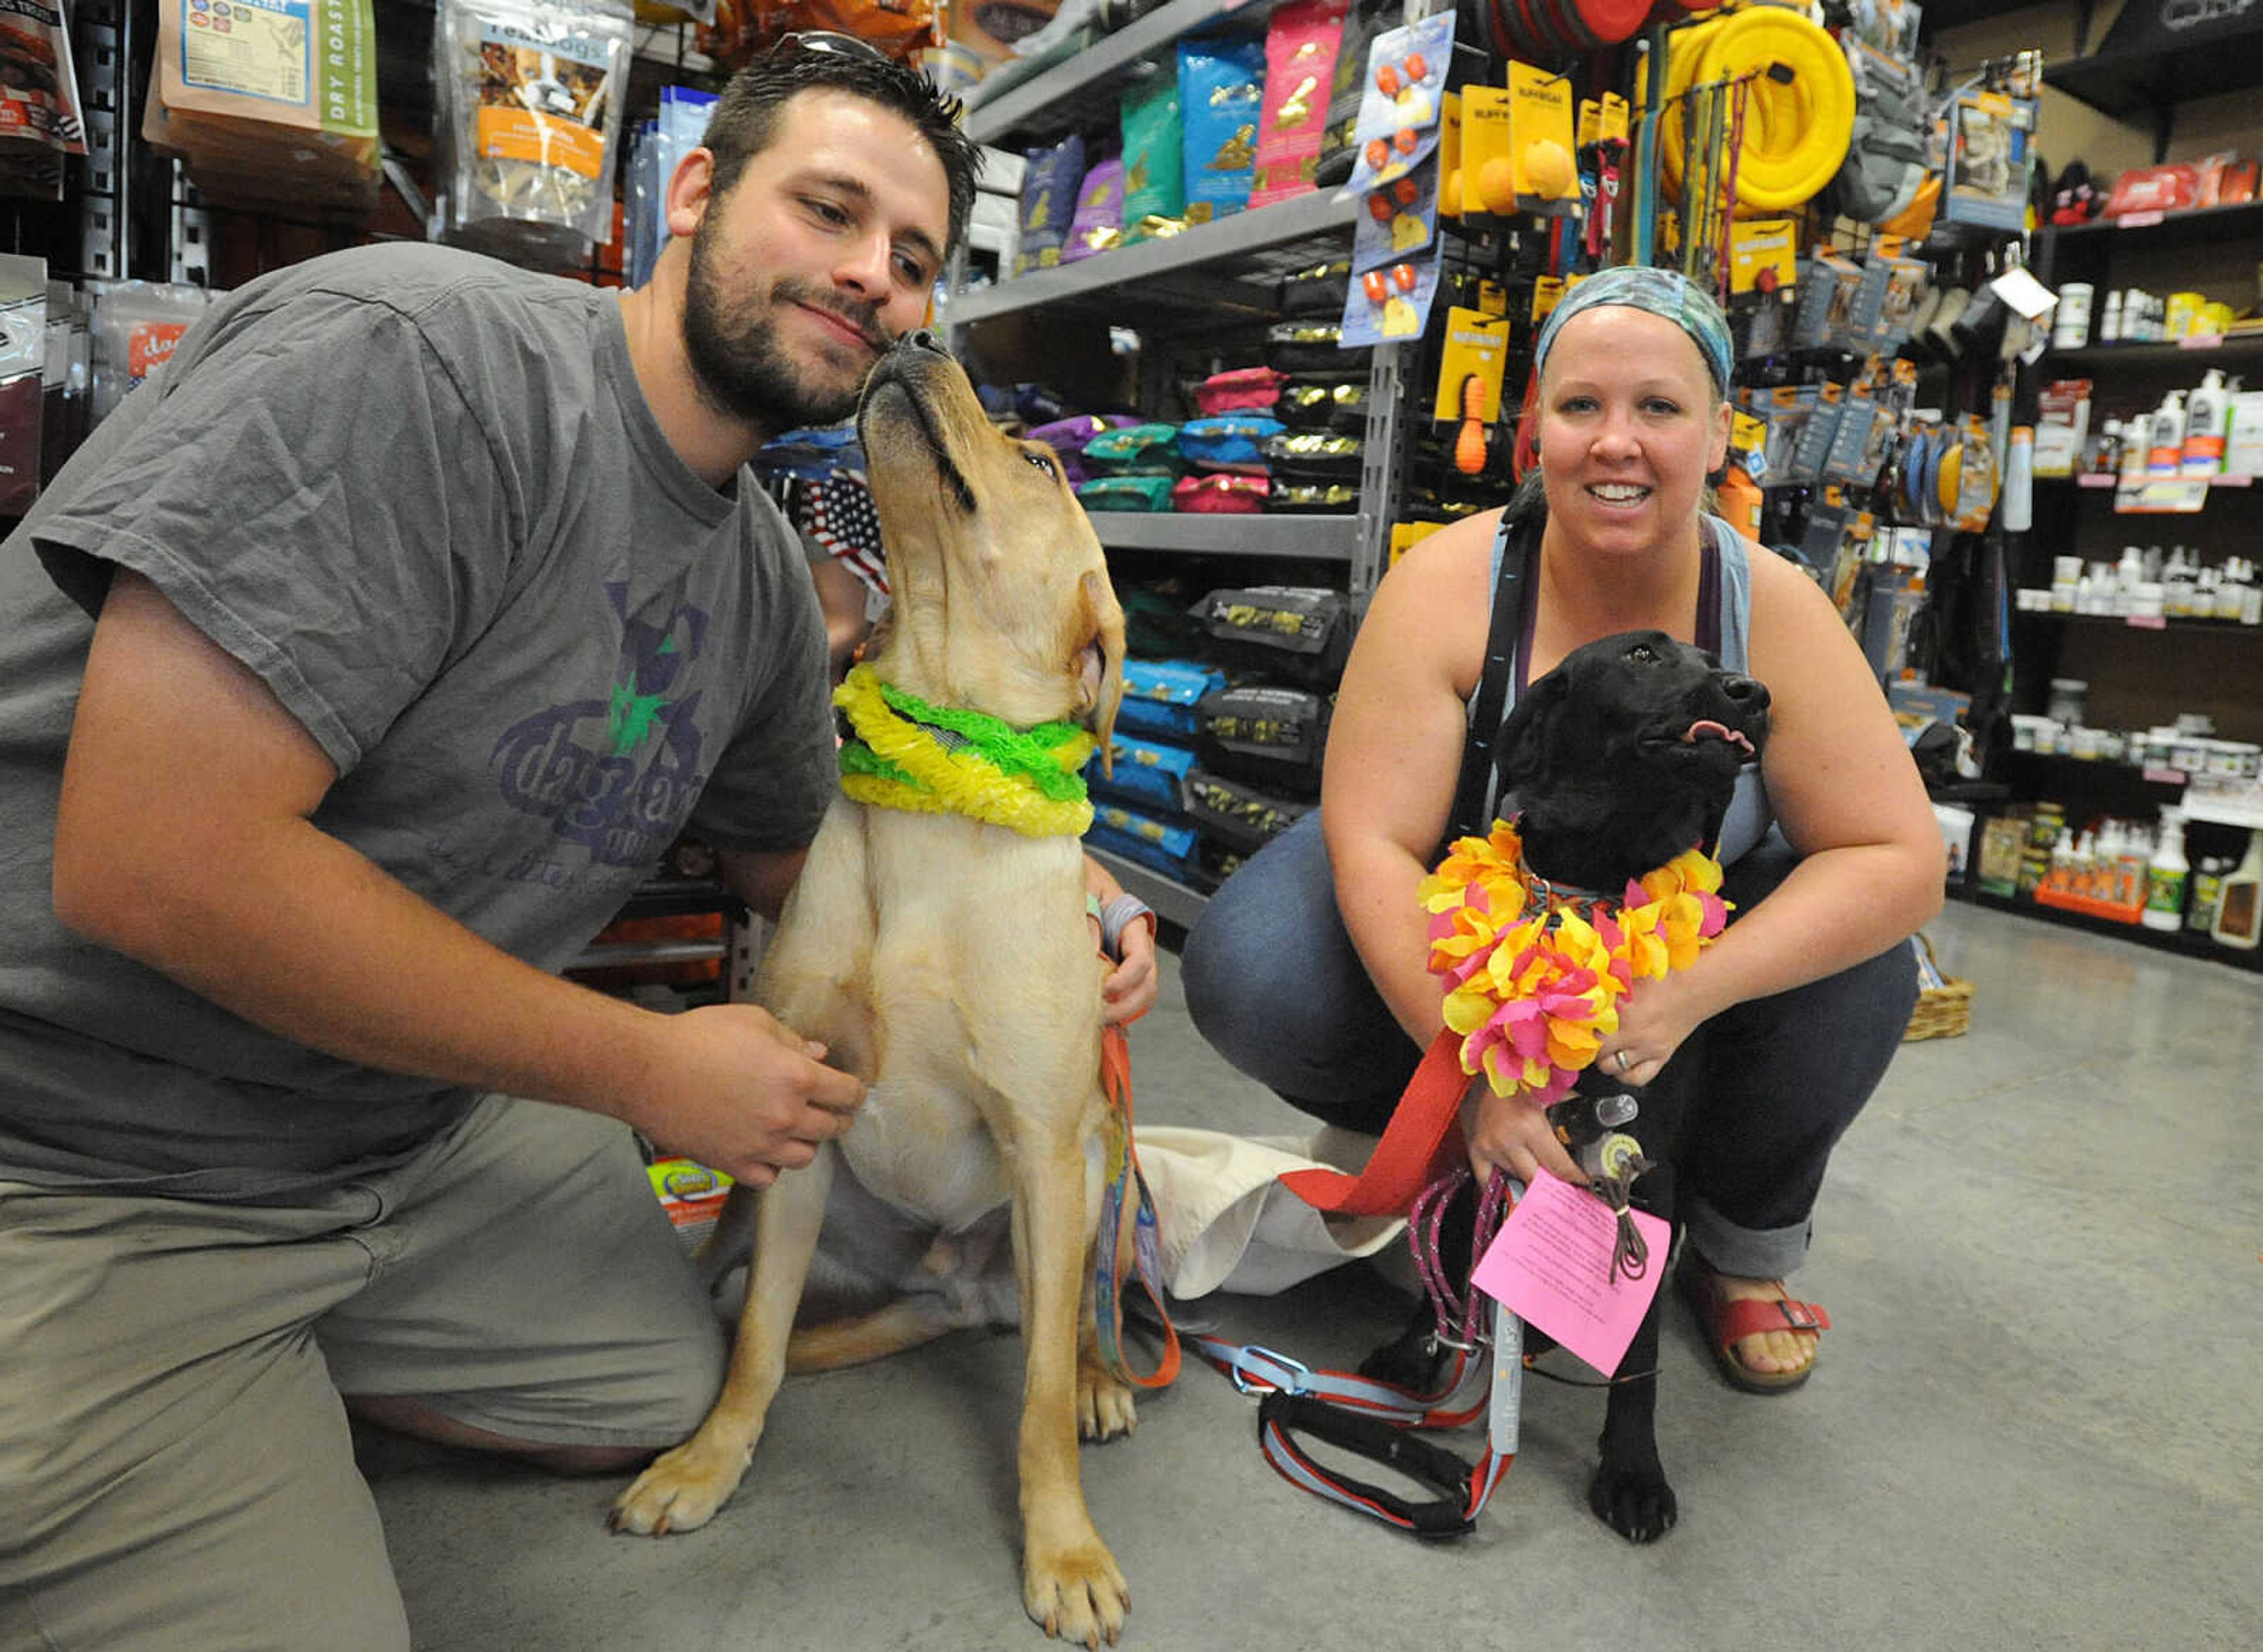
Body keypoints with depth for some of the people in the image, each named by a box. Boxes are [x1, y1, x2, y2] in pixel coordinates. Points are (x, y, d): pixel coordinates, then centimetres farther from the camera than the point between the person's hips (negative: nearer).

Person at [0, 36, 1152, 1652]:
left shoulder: (766, 578, 2)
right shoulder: (419, 357, -23)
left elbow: (797, 854, 18)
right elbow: (153, 863, -29)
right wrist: (650, 1068, -20)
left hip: (428, 1123, 8)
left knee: (672, 1398, 17)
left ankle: (264, 1370, 24)